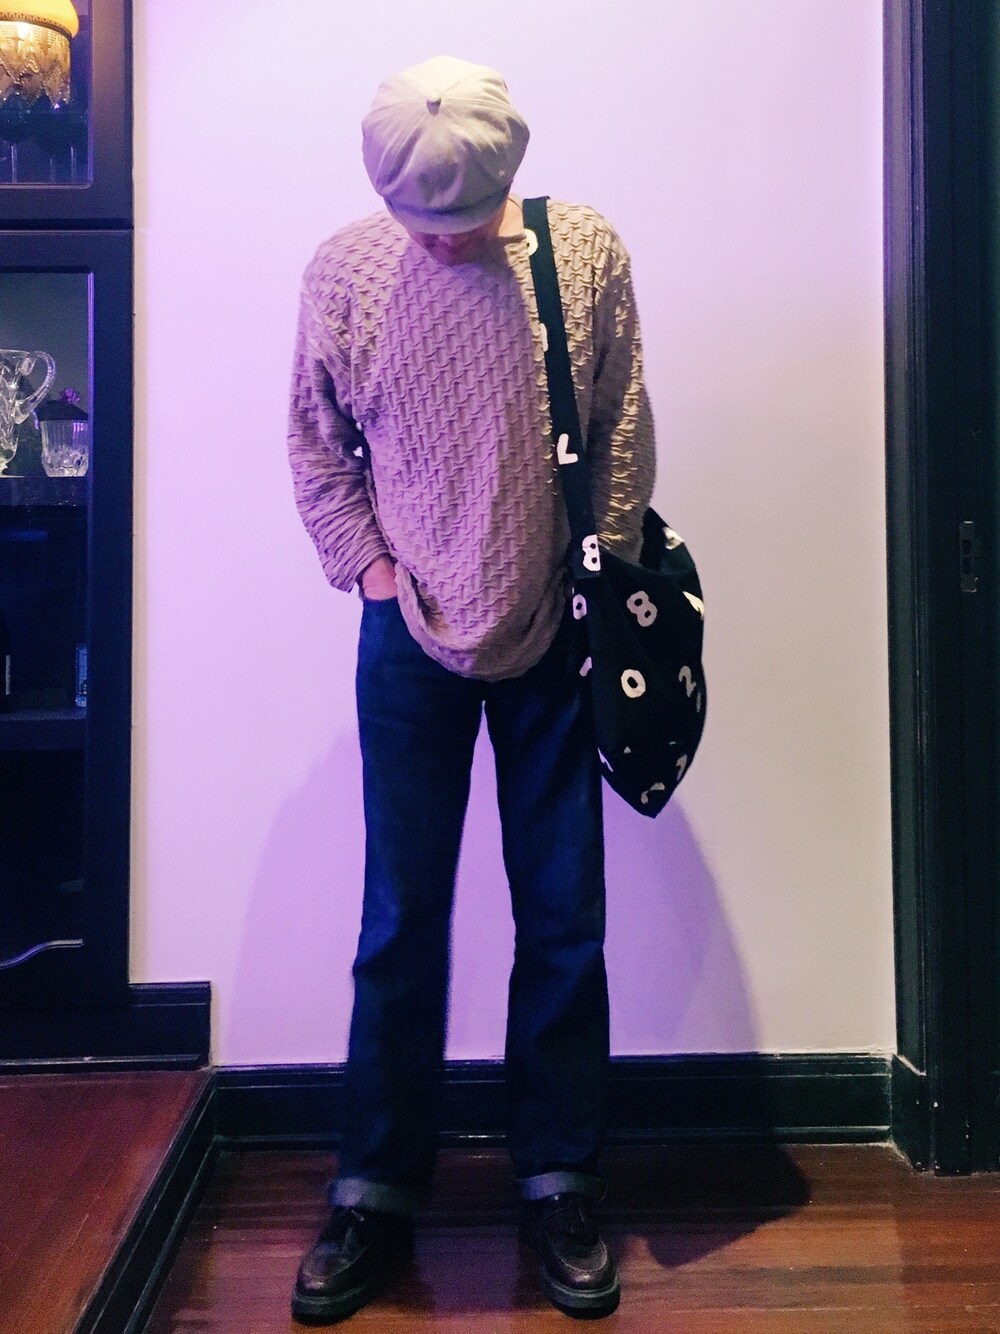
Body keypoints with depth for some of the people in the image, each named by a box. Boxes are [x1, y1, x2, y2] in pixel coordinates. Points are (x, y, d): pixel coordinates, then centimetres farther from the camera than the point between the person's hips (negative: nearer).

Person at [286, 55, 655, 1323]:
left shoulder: (585, 251, -2)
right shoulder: (344, 269, -2)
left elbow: (624, 430, 3)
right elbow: (317, 450, 6)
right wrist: (375, 574, -3)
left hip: (554, 638, 1)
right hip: (411, 641, 0)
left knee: (563, 921, 7)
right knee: (401, 924, 7)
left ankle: (559, 1184, 26)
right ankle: (376, 1192, 25)